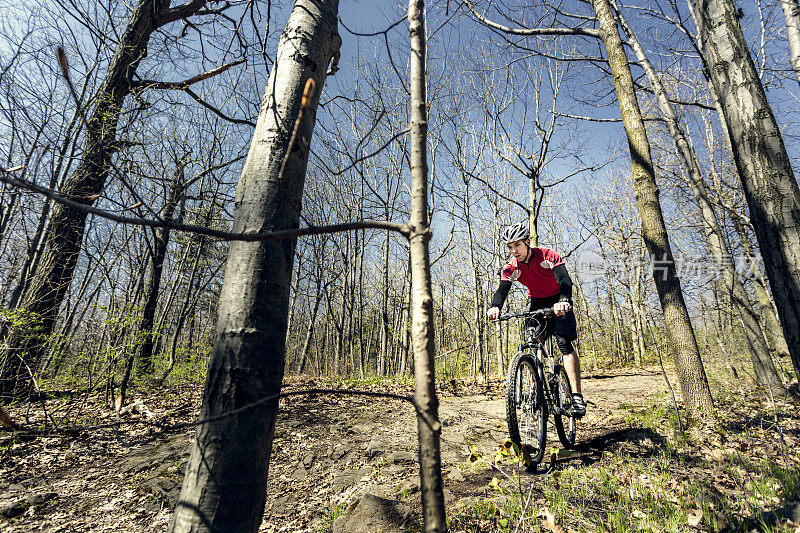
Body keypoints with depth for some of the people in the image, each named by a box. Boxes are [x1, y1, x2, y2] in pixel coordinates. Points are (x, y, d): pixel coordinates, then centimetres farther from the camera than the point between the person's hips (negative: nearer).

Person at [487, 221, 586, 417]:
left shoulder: (547, 255, -25)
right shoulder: (511, 267, -15)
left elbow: (565, 280, -38)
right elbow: (502, 290, -27)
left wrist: (564, 301, -59)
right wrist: (495, 307, -50)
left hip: (558, 302, -3)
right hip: (535, 302, 4)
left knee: (564, 343, -19)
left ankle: (577, 396, -17)